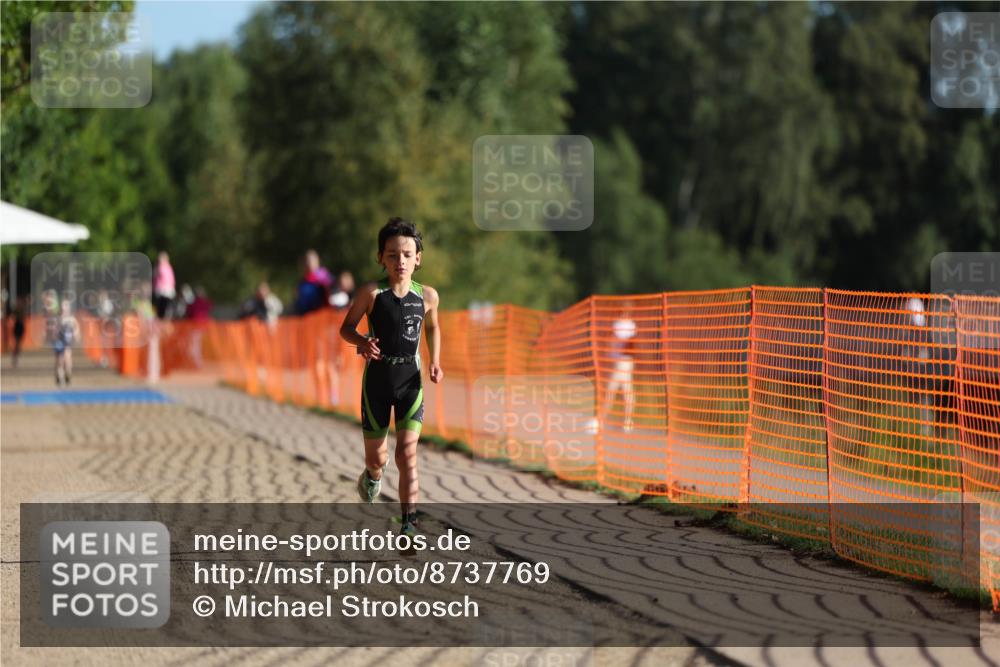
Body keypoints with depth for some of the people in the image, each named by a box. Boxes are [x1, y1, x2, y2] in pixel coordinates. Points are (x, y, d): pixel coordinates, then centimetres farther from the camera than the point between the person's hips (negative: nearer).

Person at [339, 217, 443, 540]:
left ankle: (409, 524, -12)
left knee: (407, 454, -13)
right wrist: (362, 342, -24)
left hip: (411, 380, 1)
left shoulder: (427, 295, -3)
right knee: (377, 458, 10)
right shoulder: (372, 293, -12)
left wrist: (435, 362, 2)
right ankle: (373, 475, 48)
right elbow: (346, 327, -3)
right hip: (377, 380, -1)